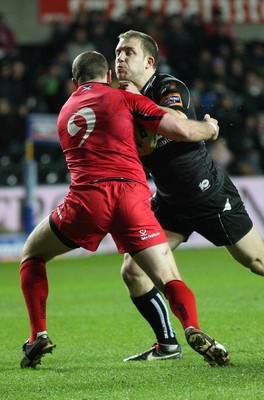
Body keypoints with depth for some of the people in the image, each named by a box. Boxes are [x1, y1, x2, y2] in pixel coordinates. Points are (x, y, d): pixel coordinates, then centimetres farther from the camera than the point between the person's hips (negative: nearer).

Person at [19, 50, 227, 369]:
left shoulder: (65, 112, 26)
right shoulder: (125, 99, 13)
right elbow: (183, 131, 7)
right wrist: (210, 128, 27)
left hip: (87, 198, 1)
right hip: (133, 196, -1)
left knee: (32, 254, 24)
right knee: (170, 281, 3)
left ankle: (38, 336, 11)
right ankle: (194, 330, -26)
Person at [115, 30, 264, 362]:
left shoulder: (170, 88, -17)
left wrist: (139, 101, -28)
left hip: (211, 195, -6)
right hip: (170, 203, 6)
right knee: (132, 270, -8)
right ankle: (167, 344, 4)